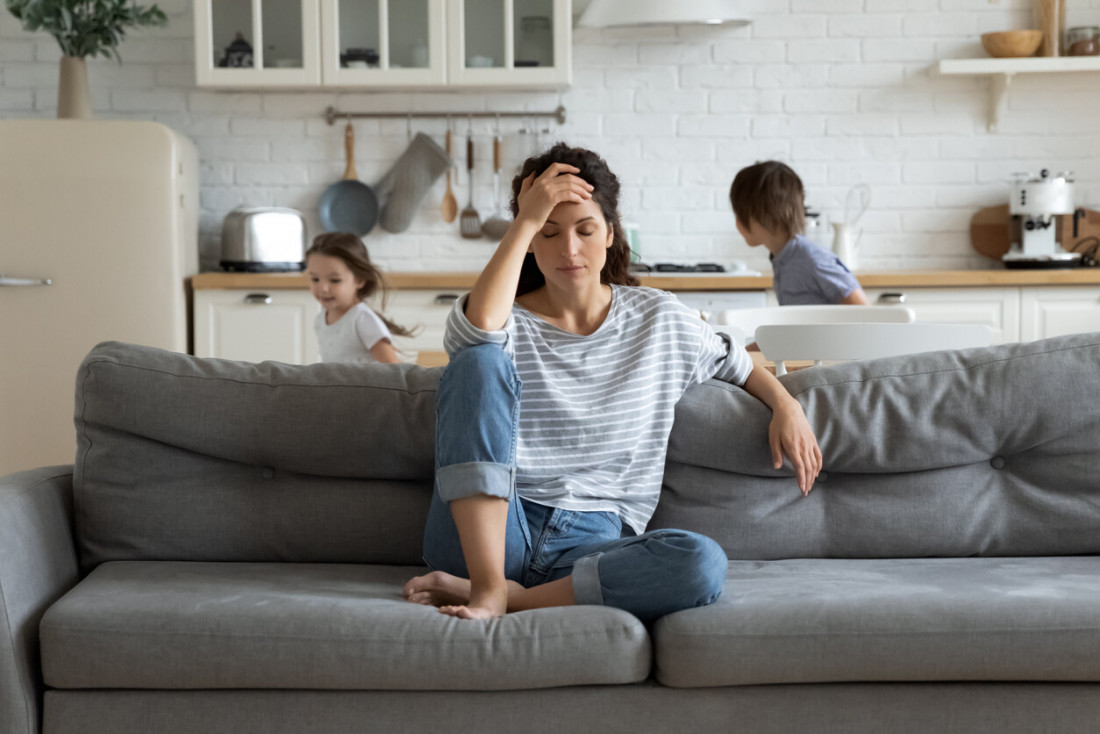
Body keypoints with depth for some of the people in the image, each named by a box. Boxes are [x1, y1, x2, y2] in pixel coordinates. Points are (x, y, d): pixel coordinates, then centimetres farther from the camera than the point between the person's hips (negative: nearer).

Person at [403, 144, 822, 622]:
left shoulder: (660, 319, 14)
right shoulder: (507, 321, 5)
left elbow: (736, 363, 30)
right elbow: (478, 327, -21)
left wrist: (785, 405, 10)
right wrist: (526, 220, -14)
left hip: (593, 543, 2)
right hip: (488, 534, -1)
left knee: (703, 564, -32)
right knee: (480, 360, -24)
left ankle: (511, 597, -25)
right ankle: (487, 585, -32)